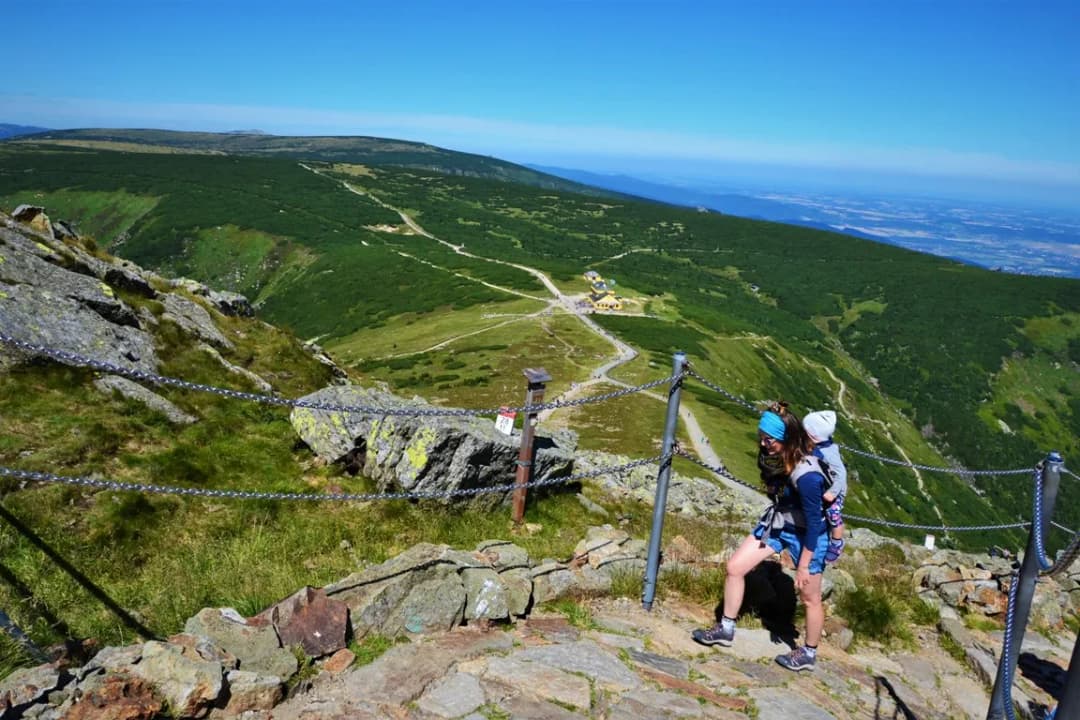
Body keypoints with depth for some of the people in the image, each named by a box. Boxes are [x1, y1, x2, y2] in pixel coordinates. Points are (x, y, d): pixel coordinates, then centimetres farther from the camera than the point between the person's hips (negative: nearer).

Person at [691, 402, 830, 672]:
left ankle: (809, 654, 35)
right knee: (734, 568, 6)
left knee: (809, 597, 12)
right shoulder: (775, 456, -14)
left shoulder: (807, 476, -34)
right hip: (777, 521, 7)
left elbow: (814, 523, -25)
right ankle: (726, 629, 24)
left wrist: (804, 565, -17)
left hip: (805, 534, -7)